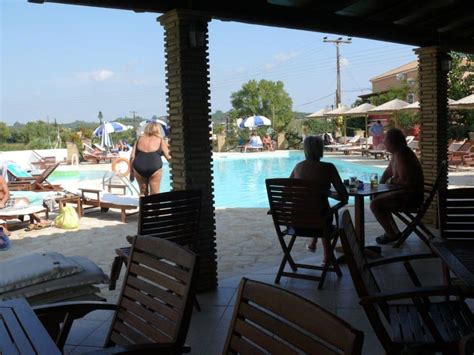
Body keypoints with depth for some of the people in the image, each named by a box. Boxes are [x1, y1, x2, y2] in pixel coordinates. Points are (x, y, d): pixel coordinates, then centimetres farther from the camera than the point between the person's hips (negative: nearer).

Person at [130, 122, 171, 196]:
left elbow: (132, 157, 9)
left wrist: (131, 171, 14)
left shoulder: (139, 139, 14)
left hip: (138, 168, 3)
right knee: (155, 194, 6)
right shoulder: (160, 140, 7)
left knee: (143, 192, 18)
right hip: (154, 167, -3)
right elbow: (168, 157, 2)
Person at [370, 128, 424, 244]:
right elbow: (388, 172, 21)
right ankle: (394, 231, 23)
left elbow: (405, 181, -32)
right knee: (377, 199, 23)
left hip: (411, 197, -11)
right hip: (405, 192, 11)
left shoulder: (401, 155, -24)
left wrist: (391, 181, -13)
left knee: (374, 204, -16)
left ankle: (392, 235, 0)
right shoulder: (396, 153, 9)